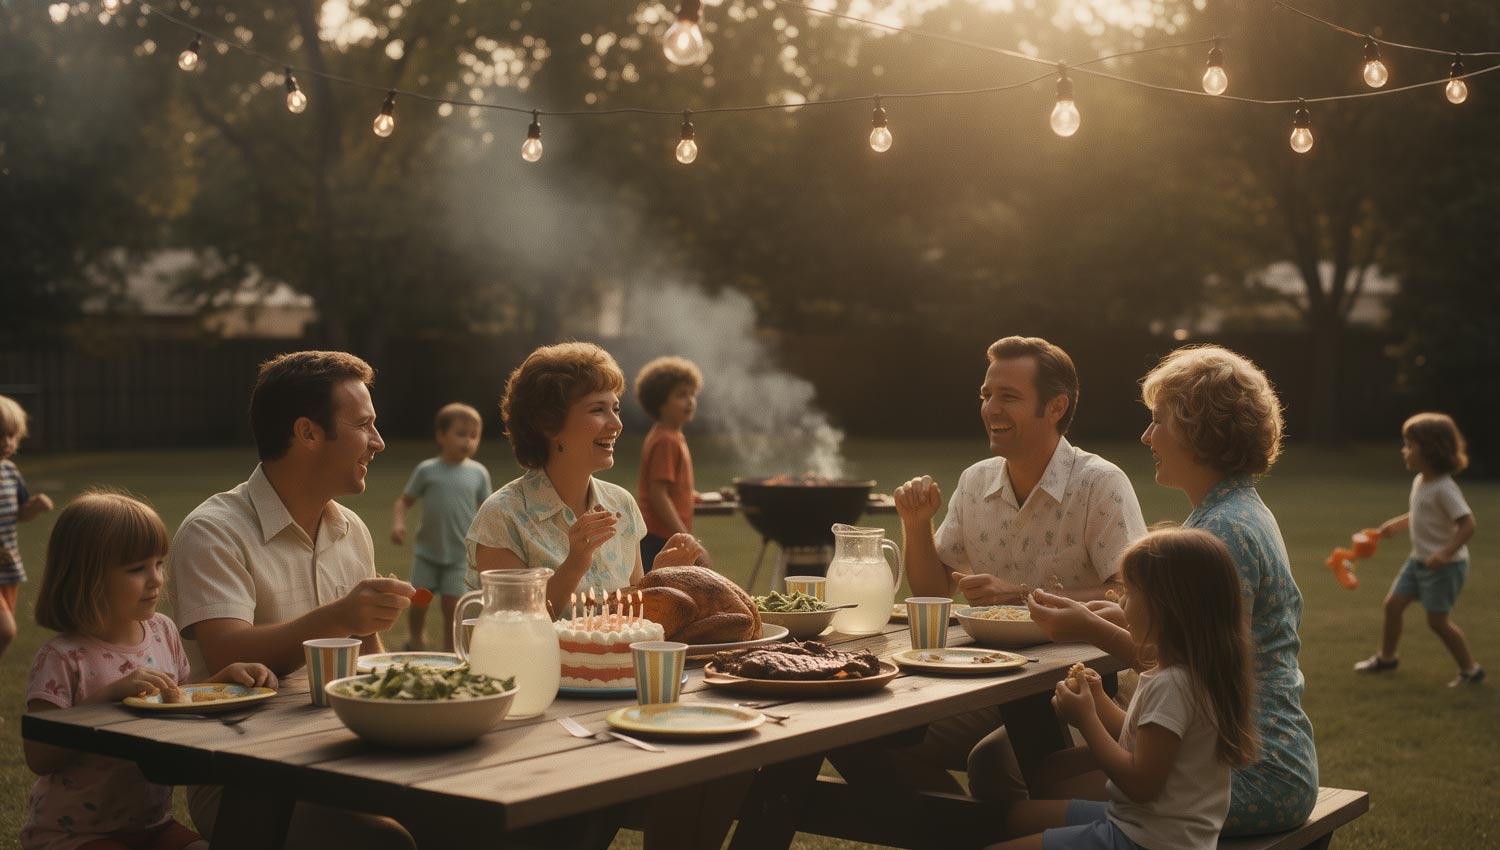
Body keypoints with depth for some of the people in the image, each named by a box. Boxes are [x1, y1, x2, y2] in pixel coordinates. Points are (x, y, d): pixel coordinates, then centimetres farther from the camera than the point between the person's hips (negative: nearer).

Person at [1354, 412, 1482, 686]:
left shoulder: (1444, 488, -23)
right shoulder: (1419, 481, 4)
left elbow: (1467, 524, -28)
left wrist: (1446, 553, -36)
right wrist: (1397, 524, 27)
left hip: (1445, 565, -9)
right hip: (1419, 560, 9)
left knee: (1437, 620, -4)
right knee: (1393, 604, 10)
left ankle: (1471, 669, 11)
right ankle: (1386, 657, 28)